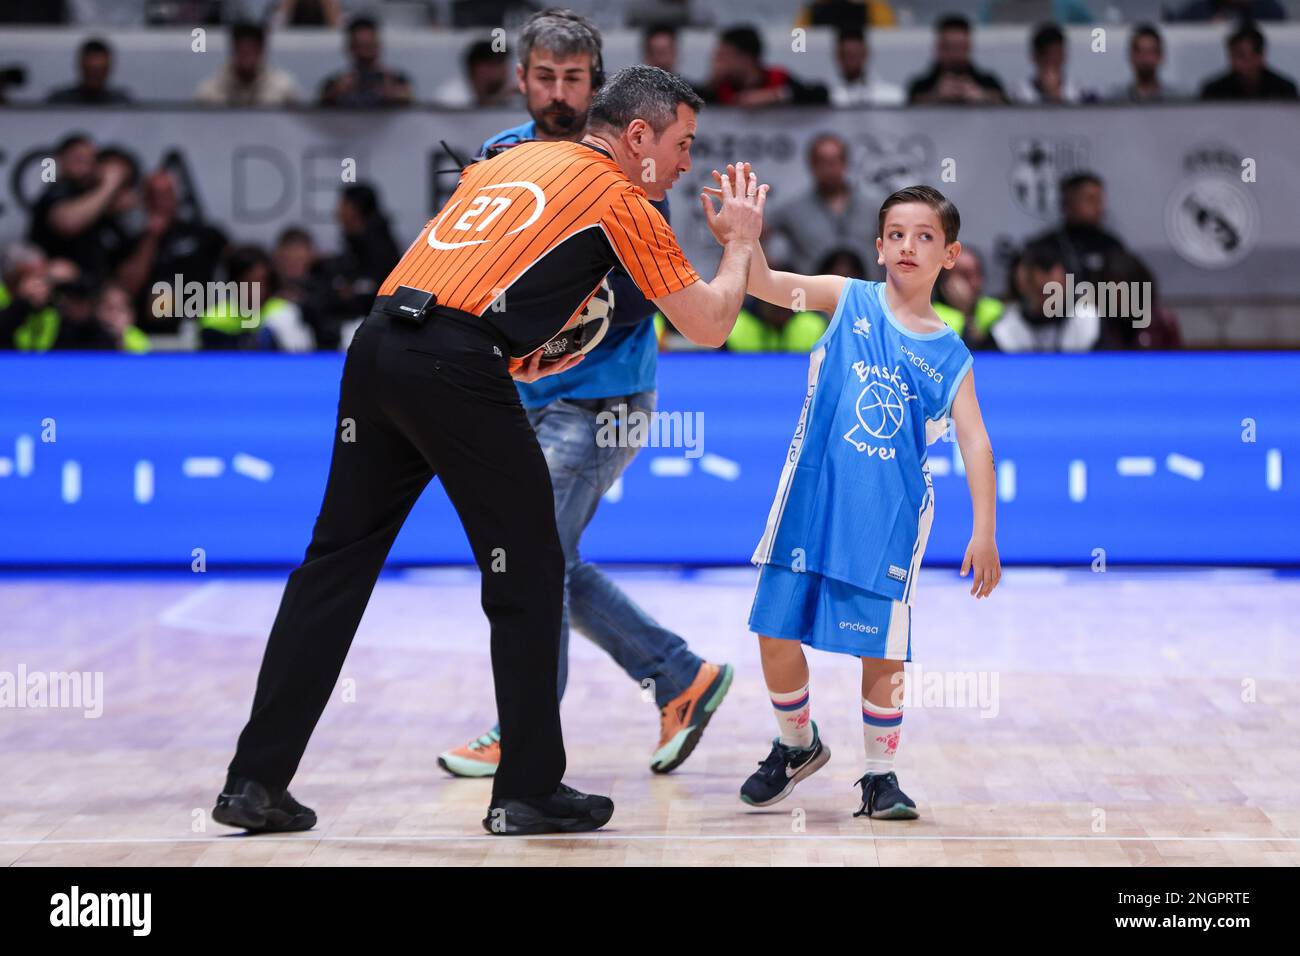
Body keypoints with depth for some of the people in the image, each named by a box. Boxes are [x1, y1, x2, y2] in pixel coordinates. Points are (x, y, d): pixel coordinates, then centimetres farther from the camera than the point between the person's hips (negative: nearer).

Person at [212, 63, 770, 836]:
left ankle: (256, 780, 9)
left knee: (336, 562, 11)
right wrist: (740, 243, 26)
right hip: (457, 370, -7)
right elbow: (710, 325, 9)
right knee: (529, 576, 8)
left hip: (379, 339, 7)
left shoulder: (511, 160, 25)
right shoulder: (623, 201, 6)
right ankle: (529, 791, 12)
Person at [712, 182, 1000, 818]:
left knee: (882, 652, 0)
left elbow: (975, 442, -1)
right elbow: (764, 283, -7)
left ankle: (879, 776, 18)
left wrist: (983, 532, -11)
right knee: (777, 634, 2)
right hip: (811, 502, 0)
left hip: (890, 518, 0)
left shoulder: (950, 356, 5)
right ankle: (798, 745, 28)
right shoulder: (850, 299, 4)